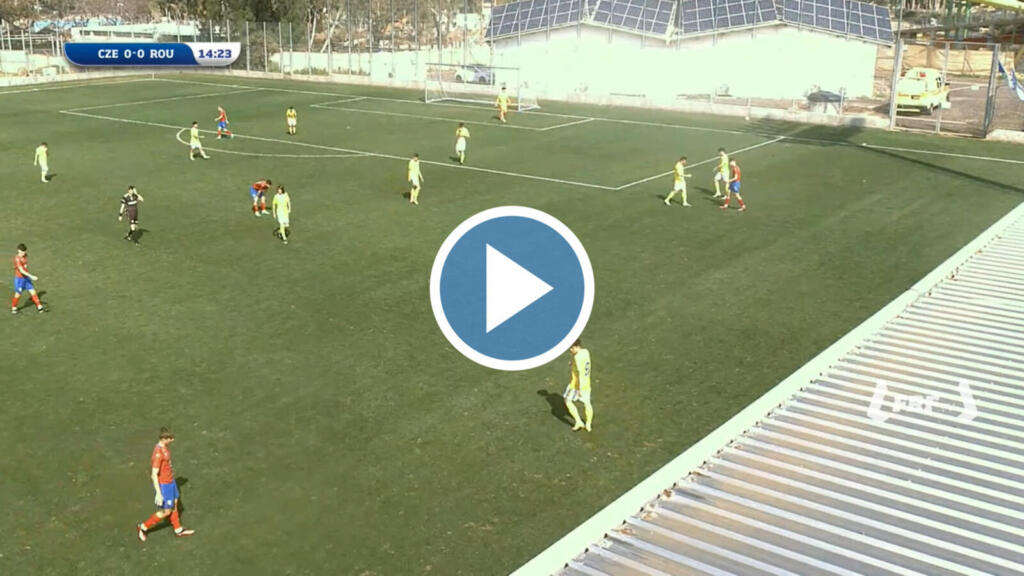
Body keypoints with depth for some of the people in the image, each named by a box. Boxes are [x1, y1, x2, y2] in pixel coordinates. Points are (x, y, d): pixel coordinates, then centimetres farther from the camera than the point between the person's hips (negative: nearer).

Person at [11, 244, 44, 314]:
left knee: (33, 292, 3)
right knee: (18, 294, 6)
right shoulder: (17, 259, -23)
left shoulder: (25, 255, 1)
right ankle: (13, 308, 26)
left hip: (26, 277, 6)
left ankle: (39, 307, 5)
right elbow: (21, 270, -30)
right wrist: (31, 276, -37)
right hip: (19, 278, -6)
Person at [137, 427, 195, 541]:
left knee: (174, 505, 20)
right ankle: (143, 527, 22)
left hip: (170, 481, 9)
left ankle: (178, 530, 35)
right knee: (166, 511, 5)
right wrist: (158, 494, -27)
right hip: (163, 485, -9)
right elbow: (154, 474, -28)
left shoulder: (164, 446, -3)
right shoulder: (158, 453, -31)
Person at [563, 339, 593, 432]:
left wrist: (580, 389, -24)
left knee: (568, 401, 11)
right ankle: (588, 425, 30)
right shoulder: (585, 352, -2)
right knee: (586, 403, 18)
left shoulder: (577, 358, -27)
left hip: (577, 383, -8)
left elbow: (580, 373, -27)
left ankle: (579, 422, 10)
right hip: (586, 382, 8)